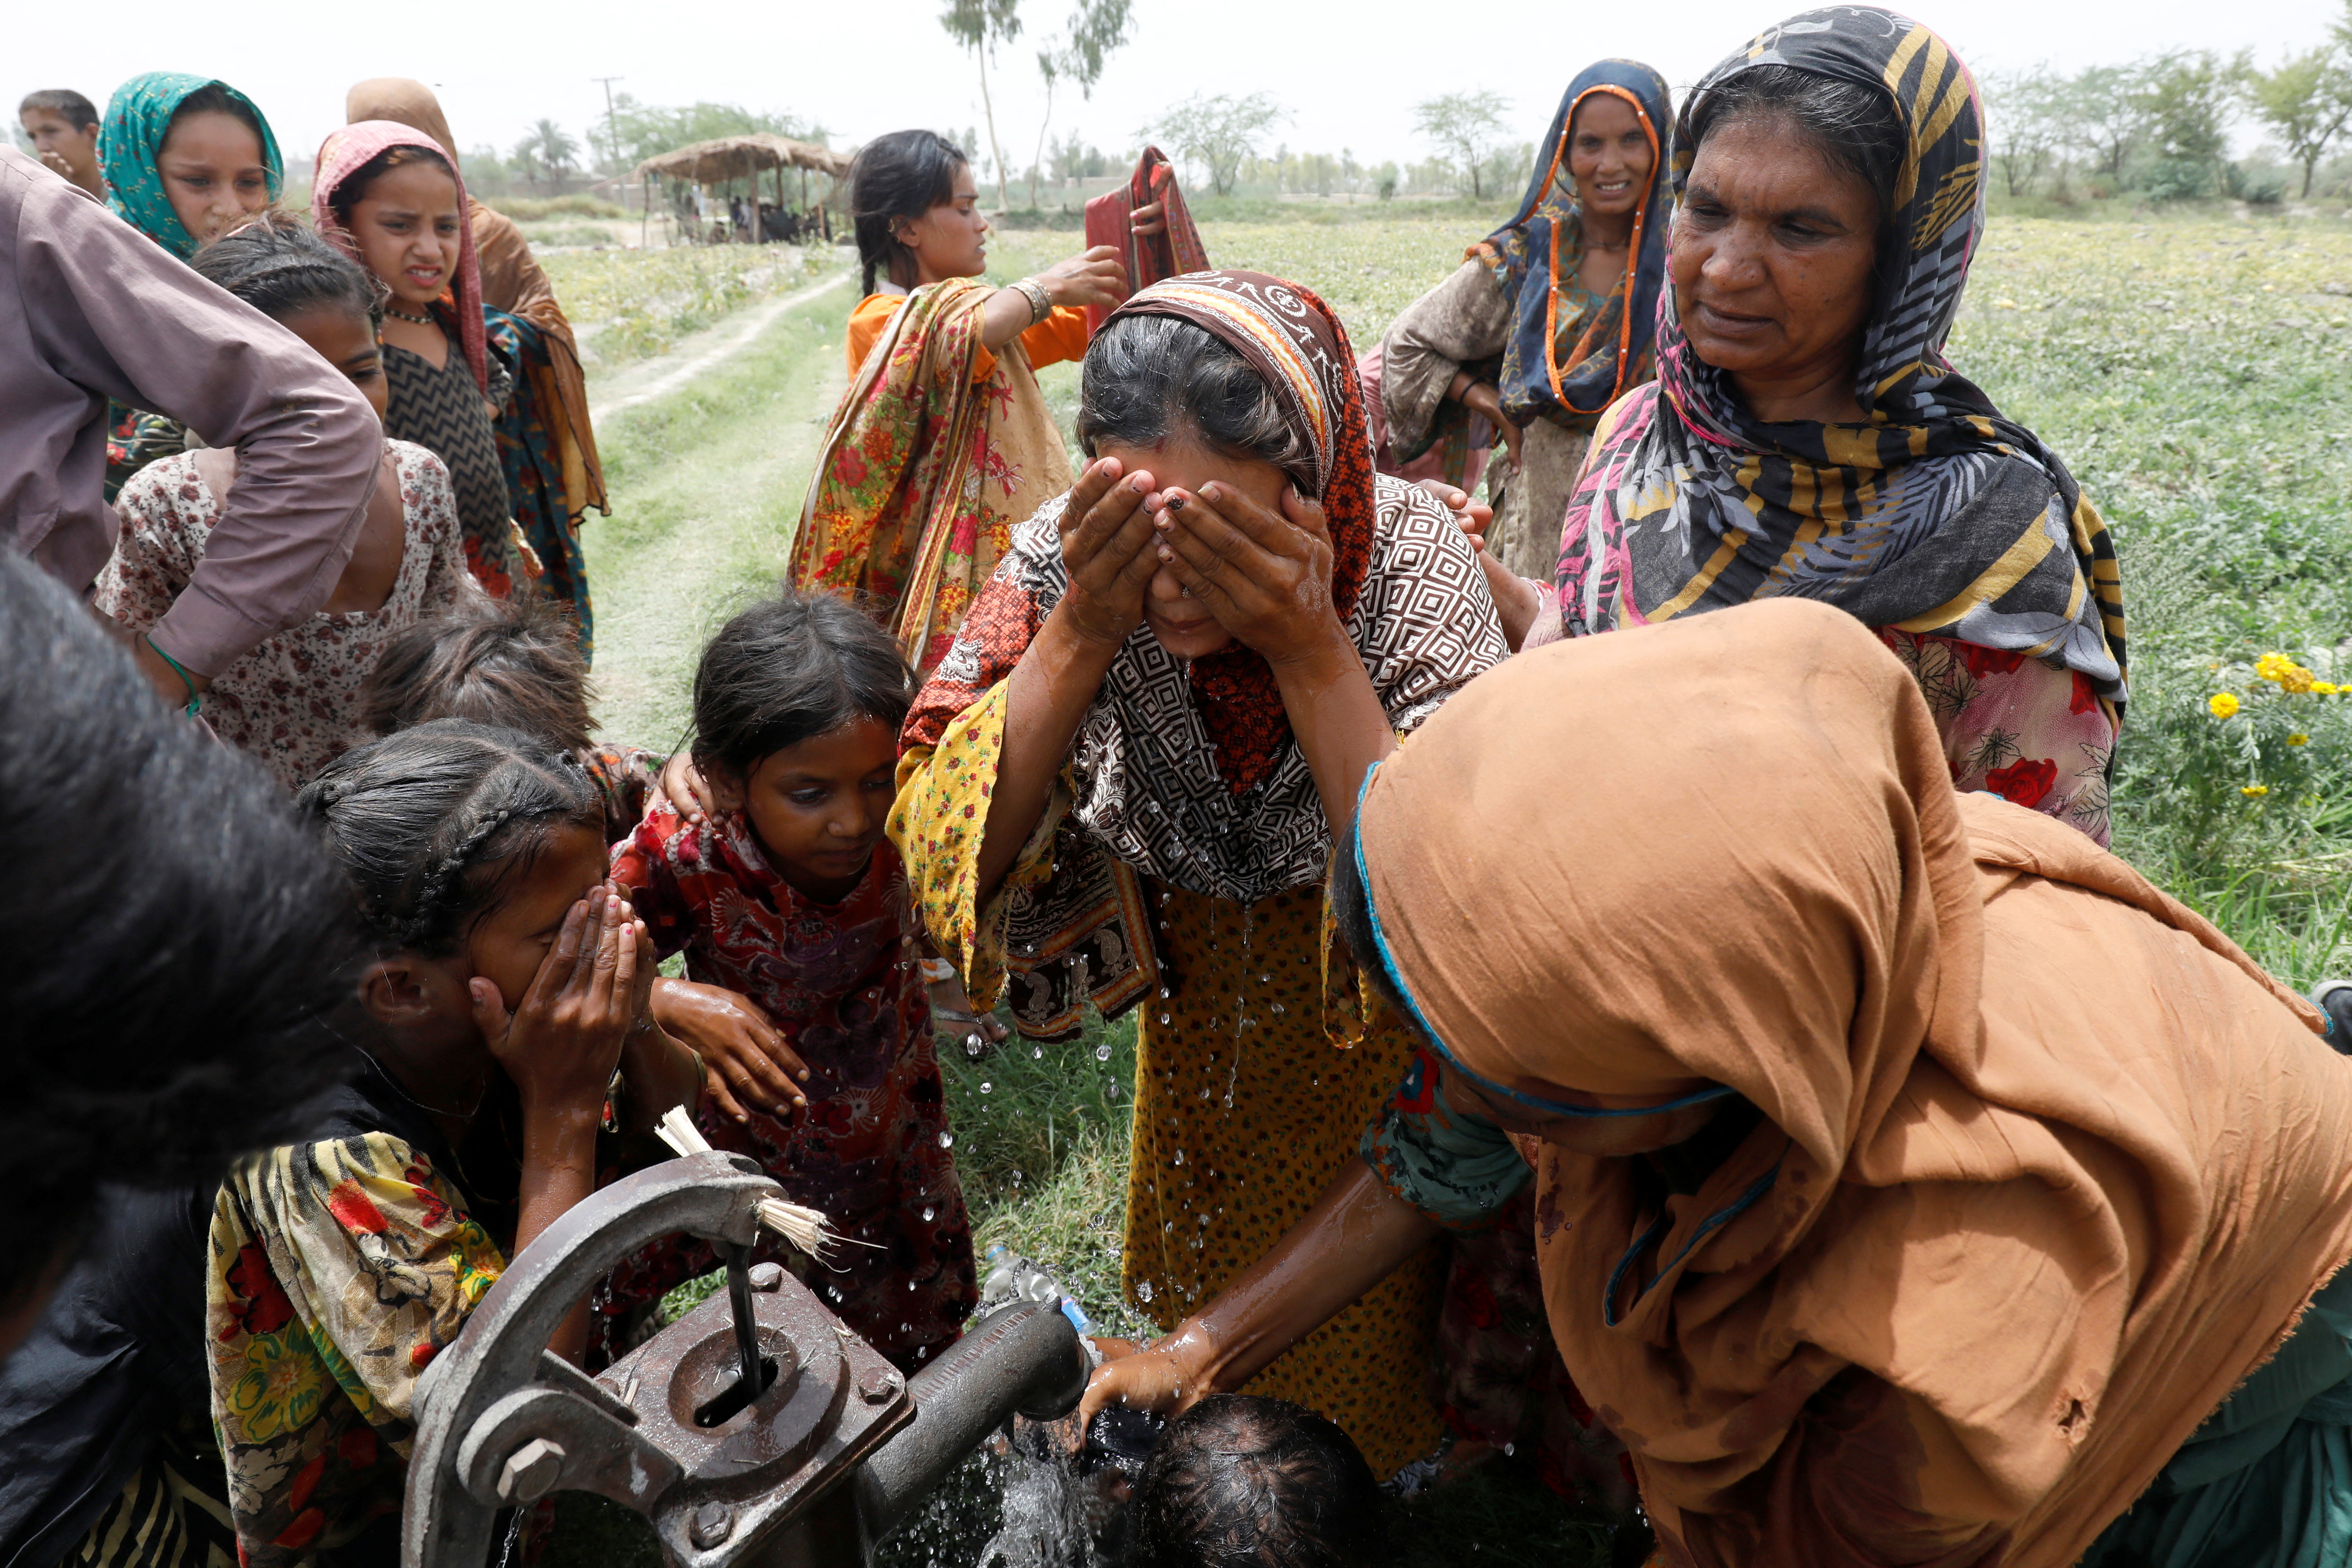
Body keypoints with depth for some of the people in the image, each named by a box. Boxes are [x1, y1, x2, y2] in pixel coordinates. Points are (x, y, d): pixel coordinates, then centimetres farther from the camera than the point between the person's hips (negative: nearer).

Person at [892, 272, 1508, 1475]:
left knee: (1361, 1332, 23)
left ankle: (1375, 1494, 58)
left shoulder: (1410, 556, -33)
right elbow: (940, 850, -30)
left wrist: (1309, 646, -46)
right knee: (1200, 1296, 31)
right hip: (1194, 1002, 3)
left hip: (1374, 1026, -2)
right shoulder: (1072, 556, -27)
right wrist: (1081, 630, -42)